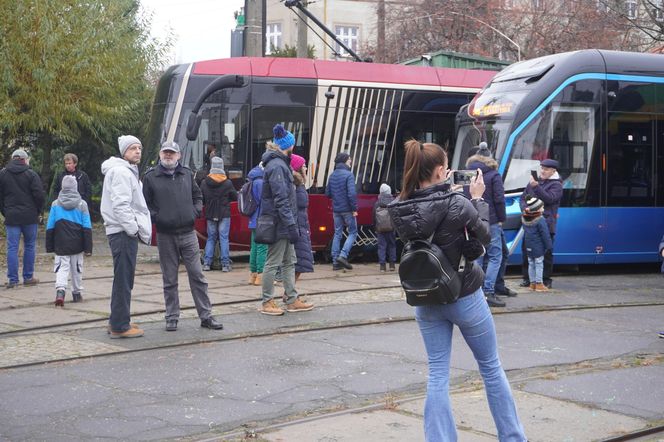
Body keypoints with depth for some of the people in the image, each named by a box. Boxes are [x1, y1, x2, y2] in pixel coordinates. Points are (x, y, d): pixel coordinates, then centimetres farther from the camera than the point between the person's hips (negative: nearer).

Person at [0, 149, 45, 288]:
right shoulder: (31, 174, -5)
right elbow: (39, 195, -9)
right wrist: (38, 211, 5)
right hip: (29, 217, -1)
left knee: (12, 248, 2)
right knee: (30, 246, 10)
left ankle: (12, 279, -1)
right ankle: (28, 277, 13)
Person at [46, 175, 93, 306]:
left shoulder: (55, 204, 0)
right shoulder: (82, 204, -1)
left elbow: (50, 227, 2)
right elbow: (87, 228, -3)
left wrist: (49, 246, 8)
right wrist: (88, 248, -1)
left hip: (61, 246, 0)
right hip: (77, 245, 0)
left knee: (62, 267, 0)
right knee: (77, 268, 13)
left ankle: (60, 290, -23)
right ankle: (77, 293, 22)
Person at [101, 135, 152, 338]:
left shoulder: (129, 172, 22)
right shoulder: (120, 172, -12)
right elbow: (120, 205, -21)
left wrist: (138, 229, 17)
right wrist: (133, 229, -17)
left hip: (127, 232, 11)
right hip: (123, 232, -11)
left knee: (124, 279, 16)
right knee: (123, 279, -8)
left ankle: (117, 321, 24)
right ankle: (119, 327, -5)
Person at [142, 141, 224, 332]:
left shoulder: (187, 174, 10)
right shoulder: (151, 177, 2)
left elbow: (197, 196, 18)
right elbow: (145, 203, 4)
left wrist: (195, 211, 3)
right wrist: (155, 216, -9)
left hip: (188, 233, 2)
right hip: (165, 236, -2)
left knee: (197, 275, 2)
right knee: (169, 280, 6)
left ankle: (206, 316, 7)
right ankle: (172, 318, 15)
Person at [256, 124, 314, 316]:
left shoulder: (280, 164, 16)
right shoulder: (277, 166, -16)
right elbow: (281, 200, -22)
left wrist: (292, 225, 18)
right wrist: (291, 225, -23)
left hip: (284, 225, 10)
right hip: (279, 223, -10)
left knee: (289, 262, 13)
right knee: (273, 263, -3)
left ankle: (292, 300, 19)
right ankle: (267, 302, 5)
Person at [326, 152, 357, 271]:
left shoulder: (332, 175, 8)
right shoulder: (348, 174, -13)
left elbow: (327, 193, 10)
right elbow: (352, 194, -20)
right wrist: (354, 209, -14)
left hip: (336, 210, 6)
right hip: (347, 209, -6)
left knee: (337, 234, 11)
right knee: (353, 232, 6)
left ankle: (335, 262, 10)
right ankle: (343, 255, -9)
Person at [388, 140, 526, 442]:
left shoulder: (400, 210, -9)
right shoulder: (457, 205, -22)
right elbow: (485, 237, -6)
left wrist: (443, 190, 5)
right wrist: (477, 198, 1)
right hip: (465, 298, -3)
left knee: (437, 374, 10)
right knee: (491, 368, 14)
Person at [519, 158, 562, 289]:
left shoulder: (556, 185, 0)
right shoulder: (533, 182, 18)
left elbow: (549, 198, -16)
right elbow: (523, 198, 19)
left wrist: (536, 187, -24)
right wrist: (525, 208, -2)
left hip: (546, 224, -5)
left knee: (546, 252, -3)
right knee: (526, 249, 5)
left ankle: (546, 279, 7)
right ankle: (527, 278, 14)